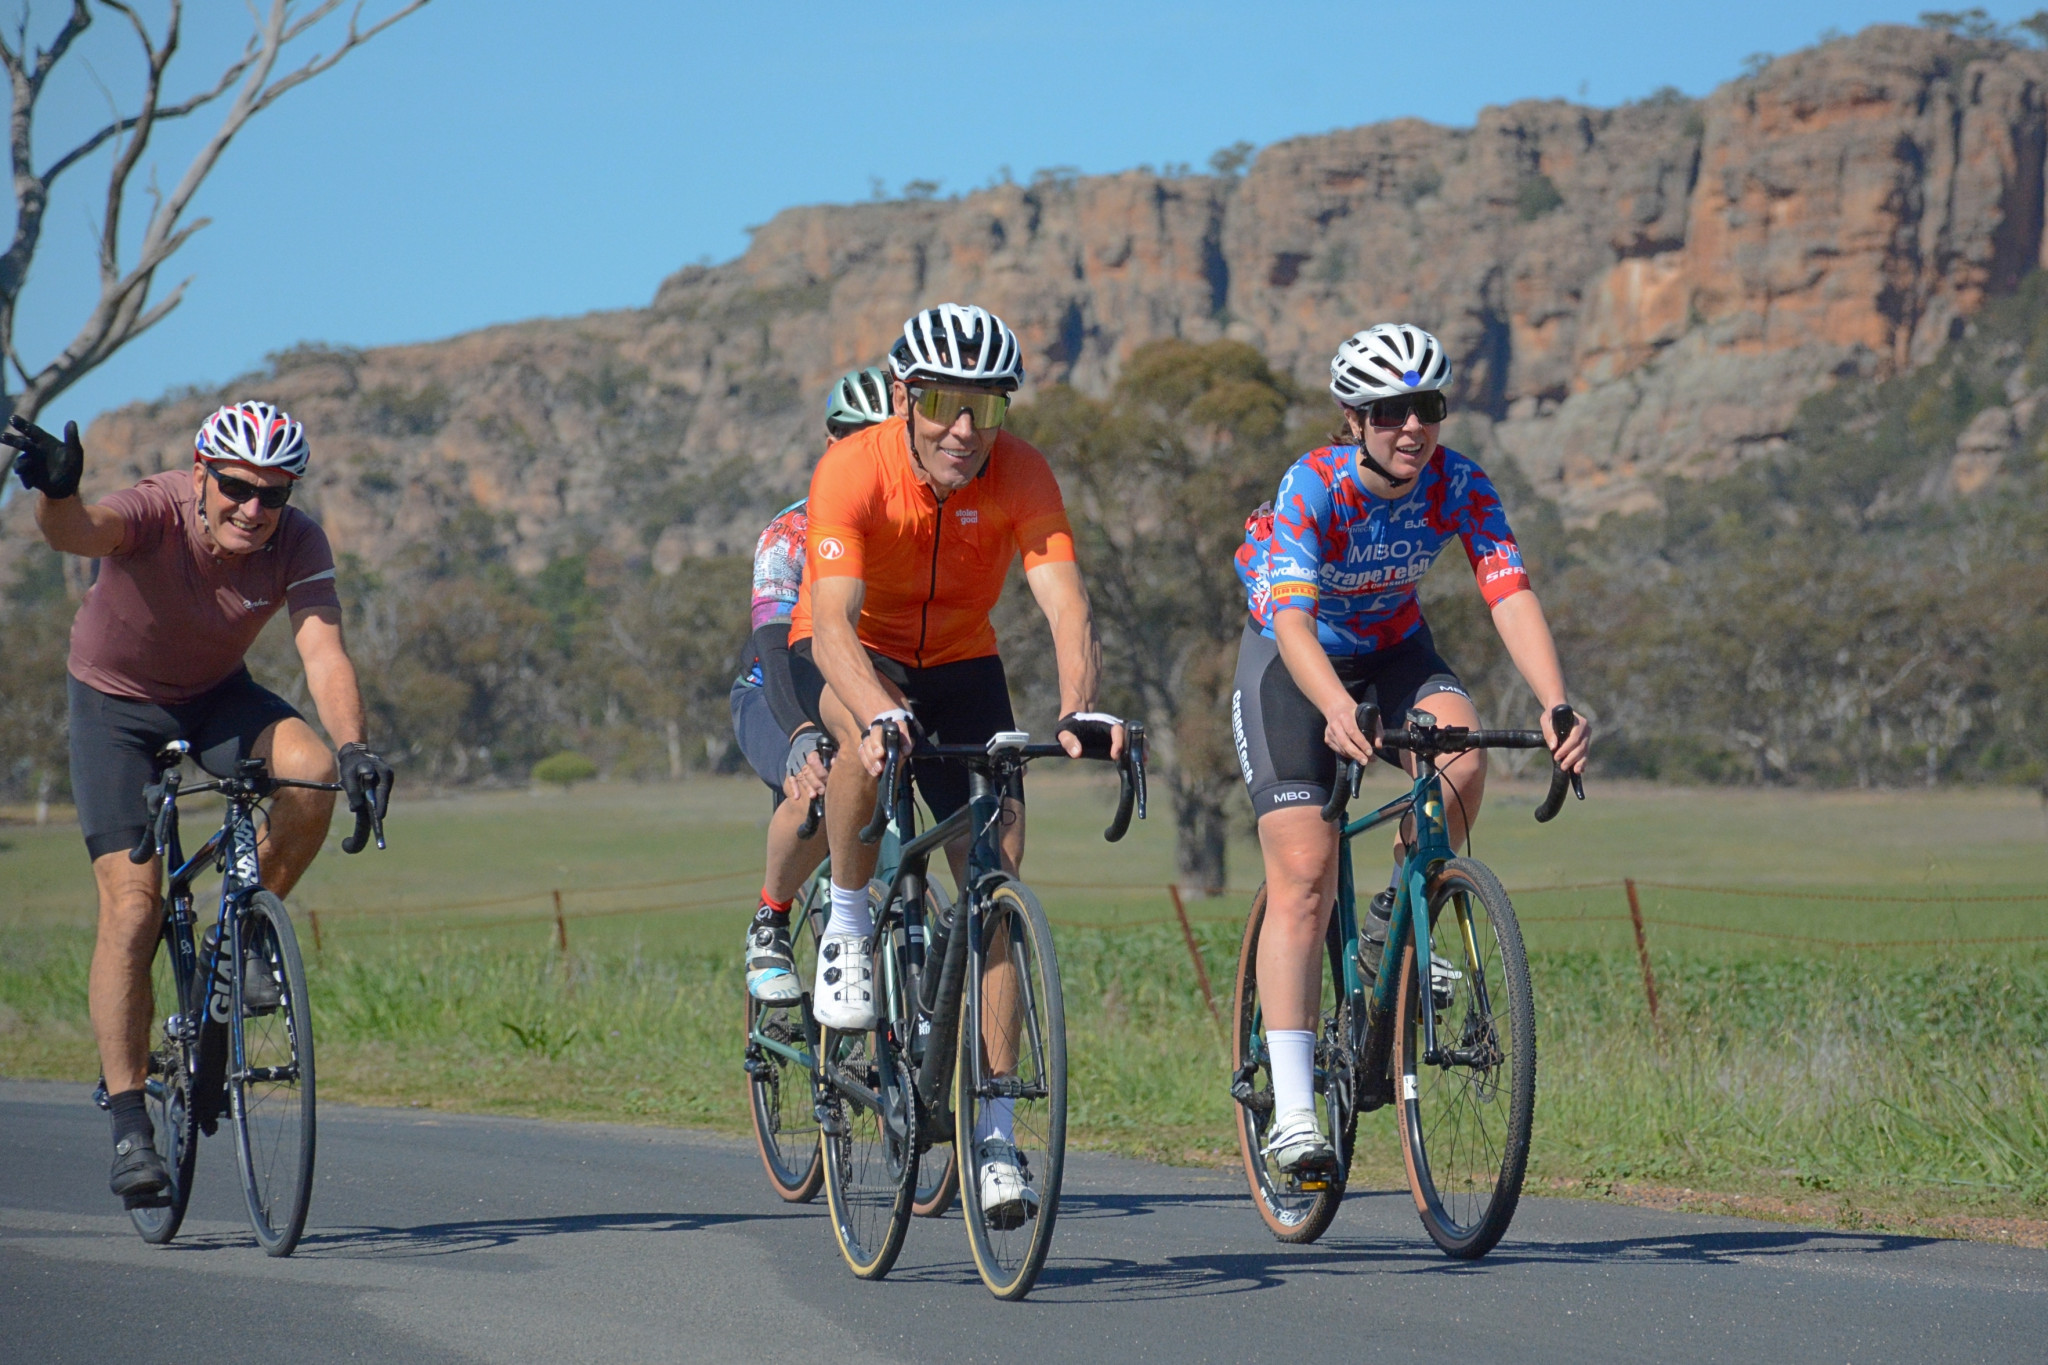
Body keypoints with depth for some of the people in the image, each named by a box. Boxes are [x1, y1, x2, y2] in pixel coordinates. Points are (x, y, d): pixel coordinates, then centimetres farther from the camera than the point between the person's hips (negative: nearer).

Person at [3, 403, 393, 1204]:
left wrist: (353, 749, -51)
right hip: (116, 703, -3)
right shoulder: (156, 513, -31)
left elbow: (323, 652, -33)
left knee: (309, 768, -29)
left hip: (216, 696, 3)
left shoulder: (297, 545, -22)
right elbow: (77, 532, -52)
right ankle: (128, 1125, -9)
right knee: (131, 907, -14)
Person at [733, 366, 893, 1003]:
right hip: (776, 700, -4)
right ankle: (769, 926, -13)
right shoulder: (789, 536, -22)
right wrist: (803, 737, -54)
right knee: (814, 791, -34)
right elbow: (778, 648, -35)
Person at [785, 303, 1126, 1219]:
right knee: (871, 733, -39)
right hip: (852, 658, -3)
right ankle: (847, 926, -14)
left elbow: (1065, 602, -33)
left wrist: (1079, 708, -53)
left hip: (959, 662, 3)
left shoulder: (1019, 475, -22)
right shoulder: (852, 472, -29)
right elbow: (834, 620, -40)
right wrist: (882, 715, -59)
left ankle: (994, 1133, -4)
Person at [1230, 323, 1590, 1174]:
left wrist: (1556, 707, -46)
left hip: (1393, 648, 3)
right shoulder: (1312, 487, -30)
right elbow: (1291, 617, -42)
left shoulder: (1459, 486, -21)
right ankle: (1292, 1110, -15)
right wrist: (1335, 708, -61)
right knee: (1303, 875, -16)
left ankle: (1395, 926, -2)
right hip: (1293, 658, -3)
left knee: (1461, 756, -30)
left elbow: (1510, 595, -30)